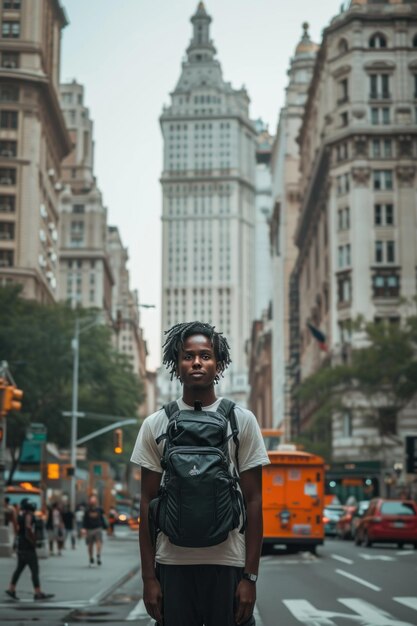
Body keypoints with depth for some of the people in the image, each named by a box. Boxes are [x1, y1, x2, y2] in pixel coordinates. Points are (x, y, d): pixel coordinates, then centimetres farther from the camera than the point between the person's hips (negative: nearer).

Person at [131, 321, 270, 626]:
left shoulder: (242, 420, 2)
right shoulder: (156, 424, 5)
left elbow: (253, 501, 1)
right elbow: (148, 503, 6)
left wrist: (250, 575, -5)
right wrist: (148, 576, 1)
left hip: (228, 564, -1)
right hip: (173, 564, 1)